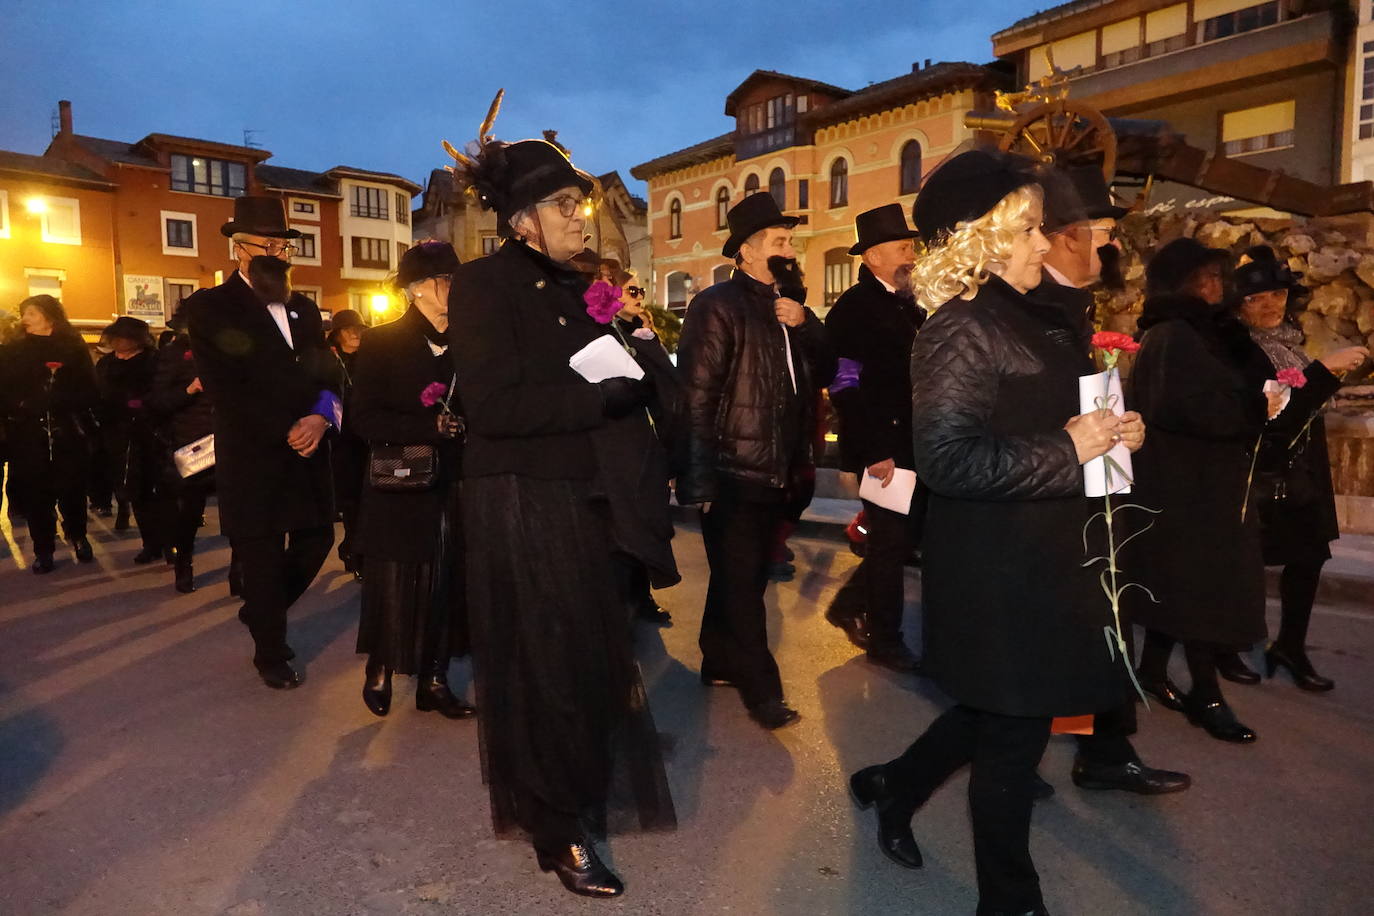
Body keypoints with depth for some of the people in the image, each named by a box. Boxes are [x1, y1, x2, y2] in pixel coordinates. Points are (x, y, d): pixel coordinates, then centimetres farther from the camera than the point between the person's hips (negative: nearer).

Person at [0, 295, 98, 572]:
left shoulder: (74, 349, 3)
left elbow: (90, 391, -4)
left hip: (68, 435, -1)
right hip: (28, 438, 2)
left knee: (73, 489, 2)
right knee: (35, 494, 2)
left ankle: (77, 536, 27)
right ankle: (43, 549, 16)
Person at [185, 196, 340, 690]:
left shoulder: (304, 308, 15)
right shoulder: (209, 308, -4)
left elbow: (328, 373, 8)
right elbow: (224, 388, -13)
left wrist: (321, 415, -13)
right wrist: (284, 431, -16)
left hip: (307, 451, 6)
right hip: (253, 457, -5)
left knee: (317, 539, 10)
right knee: (262, 555, 4)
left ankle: (262, 611, 37)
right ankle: (271, 653, 24)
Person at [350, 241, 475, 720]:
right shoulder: (382, 343, -3)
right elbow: (365, 419, -10)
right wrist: (432, 426, -19)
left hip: (454, 488, 3)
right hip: (401, 486, -3)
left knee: (447, 585, 6)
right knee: (395, 587, 5)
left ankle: (434, 681, 21)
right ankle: (379, 671, 28)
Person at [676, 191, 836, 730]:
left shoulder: (792, 305, 15)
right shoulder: (718, 305, -10)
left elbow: (825, 372, 10)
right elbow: (696, 396, -16)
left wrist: (805, 325, -8)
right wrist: (700, 481, -19)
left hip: (776, 470, 8)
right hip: (734, 473, -8)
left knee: (743, 577, 18)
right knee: (742, 583, 1)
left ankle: (719, 663, 34)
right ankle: (760, 688, 13)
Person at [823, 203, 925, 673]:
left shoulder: (908, 305, 14)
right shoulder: (853, 308, -11)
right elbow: (846, 387, -17)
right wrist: (873, 453, -20)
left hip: (913, 444, 8)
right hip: (882, 449, -8)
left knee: (904, 536, 14)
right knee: (891, 541, 3)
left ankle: (851, 606, 31)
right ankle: (884, 638, 20)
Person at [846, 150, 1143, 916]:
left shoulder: (1037, 318, 13)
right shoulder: (961, 329, -18)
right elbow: (948, 458, -27)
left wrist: (1113, 432, 3)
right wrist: (1067, 449, -23)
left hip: (1042, 557, 9)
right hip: (998, 567, -9)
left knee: (1000, 715, 22)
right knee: (1014, 734, 6)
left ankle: (893, 787, 43)